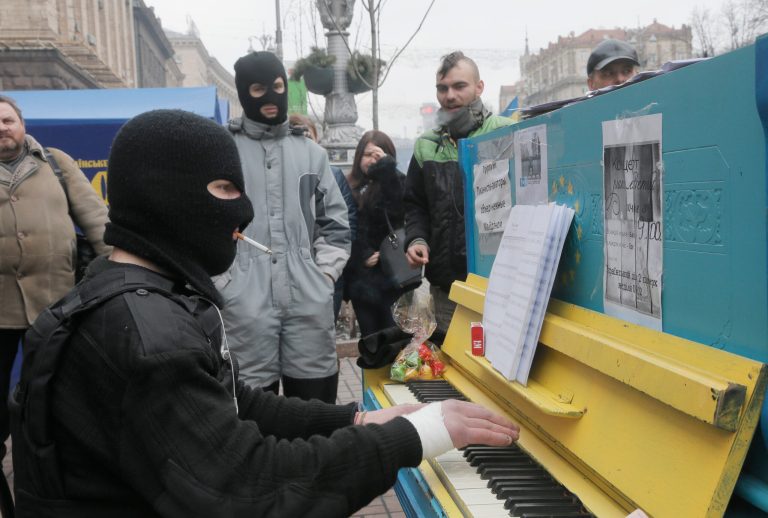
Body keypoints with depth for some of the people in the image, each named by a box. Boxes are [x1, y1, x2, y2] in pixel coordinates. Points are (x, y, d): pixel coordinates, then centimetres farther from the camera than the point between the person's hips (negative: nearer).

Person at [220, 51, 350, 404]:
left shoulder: (311, 153, 14)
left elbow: (335, 224, 15)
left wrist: (324, 275, 4)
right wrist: (226, 284, -6)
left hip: (309, 302, 3)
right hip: (246, 304, -3)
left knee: (316, 399, 9)